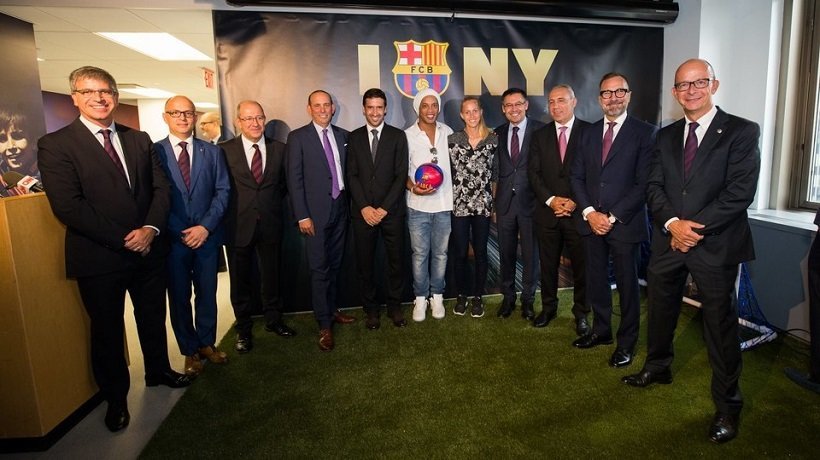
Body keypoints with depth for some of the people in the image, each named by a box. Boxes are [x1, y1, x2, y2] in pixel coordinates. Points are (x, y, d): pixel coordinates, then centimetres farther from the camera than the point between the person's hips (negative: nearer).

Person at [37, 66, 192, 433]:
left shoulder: (140, 140, 7)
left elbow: (161, 187, 2)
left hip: (148, 249, 4)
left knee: (153, 318, 19)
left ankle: (158, 371, 42)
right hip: (99, 258, -4)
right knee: (107, 330, 13)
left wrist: (150, 229, -14)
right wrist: (124, 239, -19)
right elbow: (68, 207, -16)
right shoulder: (55, 144, -8)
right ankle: (115, 398, 33)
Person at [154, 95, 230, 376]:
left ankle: (207, 344, 28)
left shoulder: (212, 152, 7)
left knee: (207, 294, 11)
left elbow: (223, 191, 1)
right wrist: (180, 232, -10)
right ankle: (190, 350, 25)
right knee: (179, 298, 10)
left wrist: (206, 226, -10)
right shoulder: (153, 152, -1)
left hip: (207, 236, 2)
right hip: (172, 238, -2)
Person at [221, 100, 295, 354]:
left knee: (272, 275, 13)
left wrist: (273, 206, 5)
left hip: (270, 224, 2)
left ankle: (273, 319, 33)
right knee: (240, 279, 10)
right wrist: (226, 217, -2)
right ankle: (243, 328, 26)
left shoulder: (279, 149, 3)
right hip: (238, 225, -2)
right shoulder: (225, 150, -3)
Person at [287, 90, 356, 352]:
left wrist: (349, 204, 7)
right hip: (316, 212, -4)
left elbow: (346, 172, 12)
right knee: (319, 269, -1)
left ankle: (332, 310, 30)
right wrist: (302, 216, -12)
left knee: (334, 265, 13)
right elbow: (295, 180, -7)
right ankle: (324, 325, 9)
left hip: (340, 208, 4)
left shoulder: (342, 136, 10)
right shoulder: (298, 137, -3)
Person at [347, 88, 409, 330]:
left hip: (392, 210, -1)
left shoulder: (398, 136, 3)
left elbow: (401, 175, -3)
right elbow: (352, 175, 3)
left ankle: (395, 306, 24)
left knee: (396, 260, 6)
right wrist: (364, 207, -9)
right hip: (363, 212, 1)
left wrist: (384, 208, -10)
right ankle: (371, 308, 22)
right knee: (365, 263, 6)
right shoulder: (354, 137, 8)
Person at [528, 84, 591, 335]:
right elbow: (533, 173, 2)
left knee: (581, 265, 6)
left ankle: (581, 313, 23)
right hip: (547, 212, 2)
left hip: (579, 212, -2)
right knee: (548, 264, 11)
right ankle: (548, 307, 27)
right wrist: (551, 199, -11)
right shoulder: (540, 135, 8)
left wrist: (576, 202, -13)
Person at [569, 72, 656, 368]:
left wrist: (613, 217, -14)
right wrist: (589, 212, -6)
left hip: (625, 224, -4)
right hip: (592, 222, 4)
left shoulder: (644, 133, -4)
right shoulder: (589, 133, 11)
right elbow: (576, 176, 7)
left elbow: (643, 183, -10)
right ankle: (601, 330, 32)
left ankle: (626, 342, 23)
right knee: (596, 280, 13)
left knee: (627, 284, 7)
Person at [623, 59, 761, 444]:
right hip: (668, 240, 5)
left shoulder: (742, 131, -5)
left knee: (720, 324, 6)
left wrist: (694, 227, -17)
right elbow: (653, 187, 2)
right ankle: (657, 367, 41)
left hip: (716, 243, -4)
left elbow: (740, 192, -13)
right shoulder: (666, 136, 10)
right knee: (660, 311, 17)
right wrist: (673, 223, -14)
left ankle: (727, 404, 24)